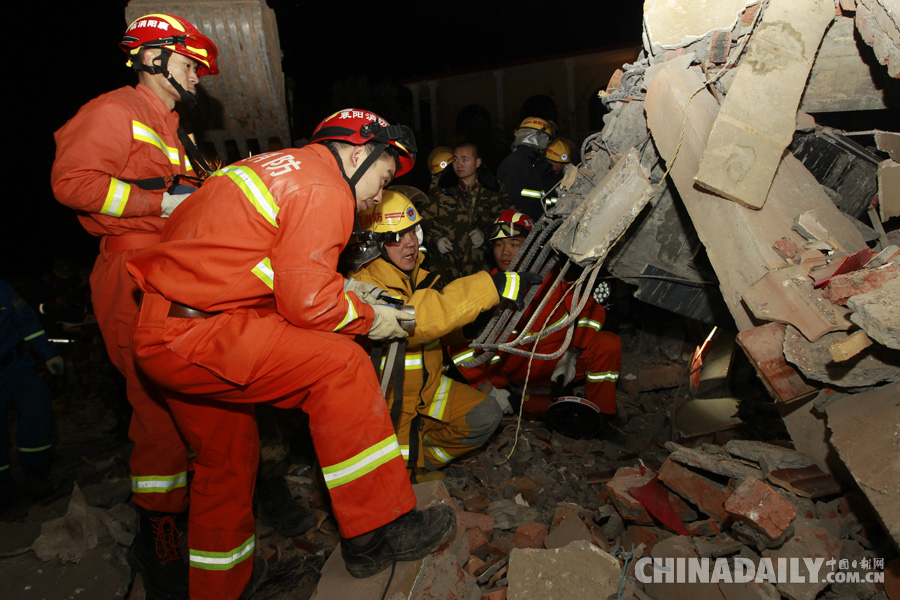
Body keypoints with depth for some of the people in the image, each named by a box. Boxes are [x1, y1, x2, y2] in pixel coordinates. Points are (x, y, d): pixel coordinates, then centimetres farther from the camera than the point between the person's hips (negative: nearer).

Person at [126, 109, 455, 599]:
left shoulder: (279, 166, 18)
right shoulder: (325, 188, -12)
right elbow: (306, 303, -18)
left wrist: (342, 290, 16)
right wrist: (368, 318, -2)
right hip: (193, 334, -10)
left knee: (227, 456, 21)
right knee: (340, 364, -12)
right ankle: (376, 533, -6)